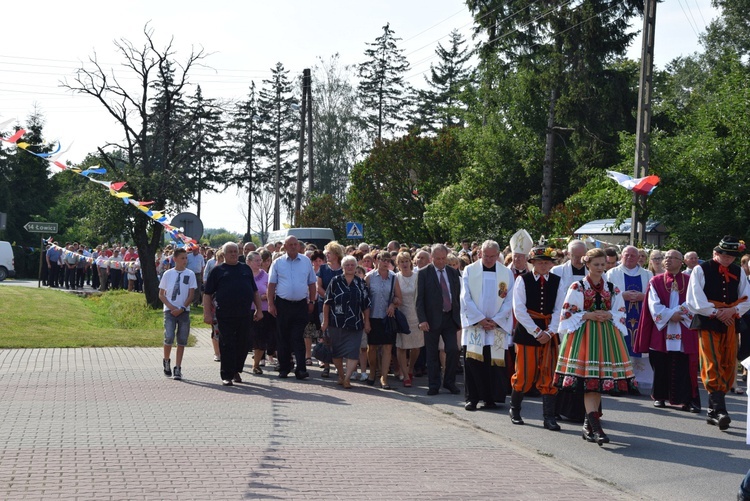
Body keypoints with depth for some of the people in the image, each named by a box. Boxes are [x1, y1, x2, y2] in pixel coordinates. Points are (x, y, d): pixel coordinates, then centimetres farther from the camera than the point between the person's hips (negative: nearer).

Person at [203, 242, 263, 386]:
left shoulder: (246, 269, 16)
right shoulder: (218, 271, 6)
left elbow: (255, 291, 19)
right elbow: (207, 294, 3)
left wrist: (259, 310, 12)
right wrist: (207, 314, -6)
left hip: (245, 315, 3)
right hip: (225, 316, -3)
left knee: (243, 345, 7)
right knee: (227, 345, -4)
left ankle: (236, 371, 23)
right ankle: (227, 375, 1)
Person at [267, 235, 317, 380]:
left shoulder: (306, 262, 7)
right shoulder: (278, 263, 3)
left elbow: (312, 283, 11)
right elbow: (271, 284, 2)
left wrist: (311, 302, 6)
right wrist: (271, 304, -4)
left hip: (301, 305, 0)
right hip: (282, 305, 0)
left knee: (298, 338, -4)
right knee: (283, 338, 5)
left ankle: (301, 369, -5)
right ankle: (284, 368, 13)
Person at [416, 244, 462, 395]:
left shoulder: (453, 273, 9)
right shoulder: (423, 273, -2)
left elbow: (458, 296, 13)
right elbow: (420, 299, -4)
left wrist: (460, 318, 7)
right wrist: (422, 320, -13)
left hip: (450, 317, 3)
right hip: (432, 319, -2)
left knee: (453, 350, -6)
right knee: (432, 354, 3)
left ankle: (449, 382, 11)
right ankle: (434, 385, 13)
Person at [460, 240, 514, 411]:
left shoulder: (507, 273, 6)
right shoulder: (469, 270, 3)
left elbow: (509, 301, 3)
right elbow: (465, 298, -1)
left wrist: (495, 320, -7)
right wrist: (481, 319, -8)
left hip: (498, 325, 1)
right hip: (474, 323, -1)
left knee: (494, 363, -1)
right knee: (472, 361, -4)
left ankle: (491, 398, 7)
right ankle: (472, 398, 3)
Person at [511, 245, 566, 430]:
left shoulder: (557, 282, 4)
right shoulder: (522, 280, -3)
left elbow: (559, 310, 2)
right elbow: (519, 310, -8)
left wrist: (549, 332, -10)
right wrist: (536, 332, -12)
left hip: (549, 333, 2)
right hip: (527, 331, -2)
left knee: (549, 375, 0)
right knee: (524, 373, 2)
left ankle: (549, 417, 3)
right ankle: (514, 409, 23)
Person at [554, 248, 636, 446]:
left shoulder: (613, 289, 12)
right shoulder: (577, 287, 1)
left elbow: (621, 313, 12)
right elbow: (568, 313, -1)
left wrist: (609, 315, -8)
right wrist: (589, 315, -12)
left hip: (607, 336, 4)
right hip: (584, 335, -4)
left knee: (600, 382, 3)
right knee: (589, 382, -13)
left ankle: (588, 425, 14)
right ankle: (596, 428, -19)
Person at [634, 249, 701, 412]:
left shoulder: (689, 281, 8)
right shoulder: (656, 281, 8)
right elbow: (654, 305, -2)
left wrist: (679, 314, -14)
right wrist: (670, 315, -13)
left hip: (684, 333, -1)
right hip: (661, 329, 1)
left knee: (684, 366, -5)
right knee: (661, 365, 2)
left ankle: (688, 399, -3)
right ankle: (659, 397, 13)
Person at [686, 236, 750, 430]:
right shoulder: (701, 270, -1)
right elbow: (695, 300, -6)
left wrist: (733, 310, -9)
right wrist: (716, 313, -11)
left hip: (730, 323, 5)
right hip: (707, 323, -5)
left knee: (728, 368, 4)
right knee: (713, 367, -13)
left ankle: (713, 411, 13)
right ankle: (719, 410, -18)